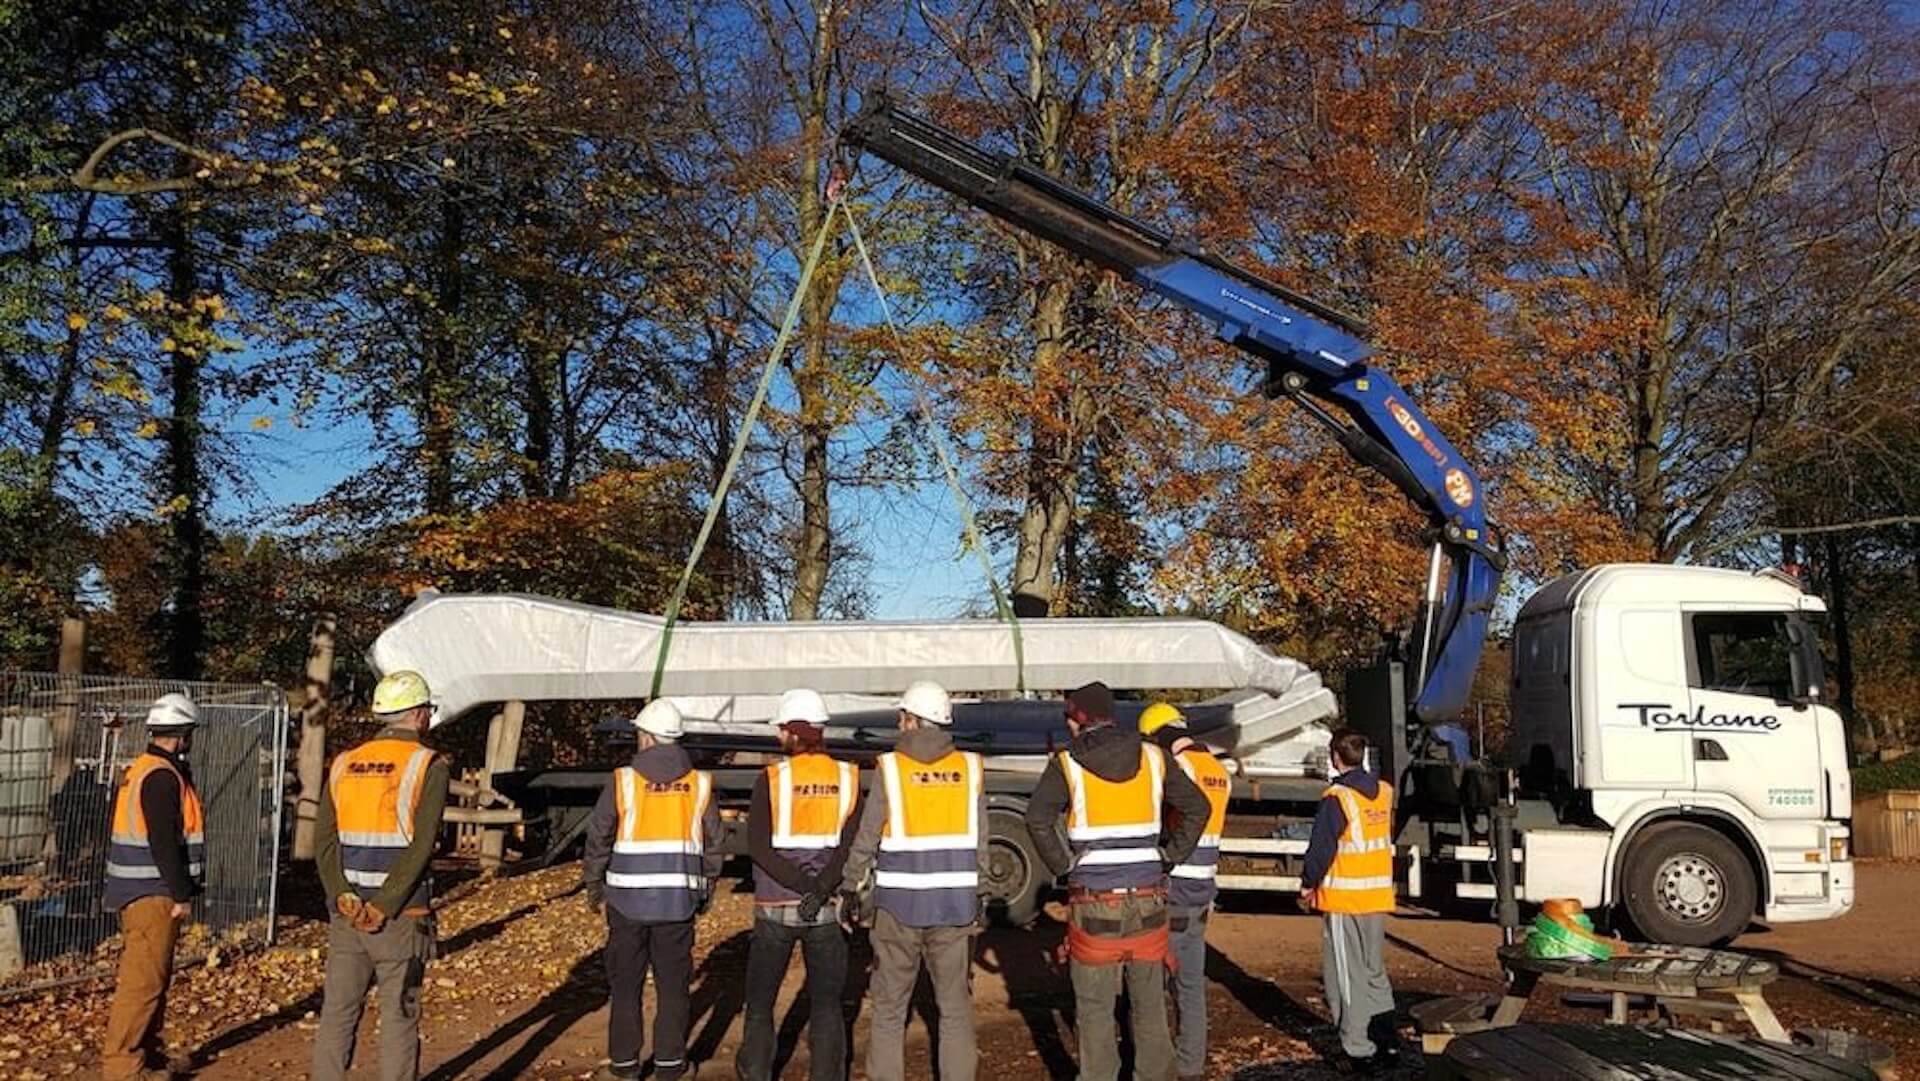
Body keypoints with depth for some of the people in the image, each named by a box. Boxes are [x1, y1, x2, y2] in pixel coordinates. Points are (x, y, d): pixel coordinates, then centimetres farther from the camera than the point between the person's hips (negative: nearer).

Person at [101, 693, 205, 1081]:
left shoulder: (140, 770, 15)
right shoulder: (162, 776, -17)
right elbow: (164, 842, -22)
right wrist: (182, 894, -17)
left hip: (138, 891, 11)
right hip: (153, 894, -11)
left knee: (153, 977, 17)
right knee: (144, 980, -6)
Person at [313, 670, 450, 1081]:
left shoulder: (345, 764, 9)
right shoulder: (428, 765, -7)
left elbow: (324, 839, 2)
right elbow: (420, 846, -15)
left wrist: (344, 898, -6)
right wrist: (384, 907, -13)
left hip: (347, 915, 5)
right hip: (401, 918, -4)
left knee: (337, 1013, 11)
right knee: (399, 1019, 3)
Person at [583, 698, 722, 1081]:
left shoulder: (623, 780, -6)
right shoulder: (700, 783, 1)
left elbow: (598, 840, -1)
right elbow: (712, 845, 6)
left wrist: (595, 890, 11)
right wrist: (705, 892, 17)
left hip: (629, 901, -1)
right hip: (678, 902, 2)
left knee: (625, 984, 11)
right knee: (674, 984, 10)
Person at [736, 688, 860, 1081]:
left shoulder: (771, 779, -7)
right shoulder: (847, 778, -1)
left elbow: (757, 846, -14)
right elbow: (850, 845, -11)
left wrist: (801, 883, -17)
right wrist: (822, 888, -18)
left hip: (775, 906, -1)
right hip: (827, 908, 1)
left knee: (760, 1000, 15)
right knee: (826, 1003, 10)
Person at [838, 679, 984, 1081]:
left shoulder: (890, 767, -7)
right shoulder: (969, 767, 0)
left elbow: (866, 838, -3)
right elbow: (980, 842, 4)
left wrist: (850, 887, 10)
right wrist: (978, 894, 14)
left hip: (900, 904, -2)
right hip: (956, 904, 2)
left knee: (889, 1008, 11)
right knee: (955, 1007, 11)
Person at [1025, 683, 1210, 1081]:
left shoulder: (1067, 763, -5)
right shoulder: (1153, 757, 5)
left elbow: (1038, 820, -16)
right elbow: (1197, 808, 6)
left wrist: (1064, 865, -6)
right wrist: (1169, 857, 8)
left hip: (1094, 902, -3)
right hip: (1147, 899, 3)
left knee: (1095, 1008, 8)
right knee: (1150, 1004, 15)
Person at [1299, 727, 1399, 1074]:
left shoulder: (1337, 798, -17)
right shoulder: (1384, 792, 4)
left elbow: (1321, 848, -16)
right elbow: (1385, 839, 12)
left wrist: (1308, 884, 0)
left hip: (1344, 899, -7)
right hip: (1379, 896, 7)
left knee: (1347, 976, 2)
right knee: (1375, 971, 19)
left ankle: (1359, 1050, 5)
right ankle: (1388, 1043, 22)